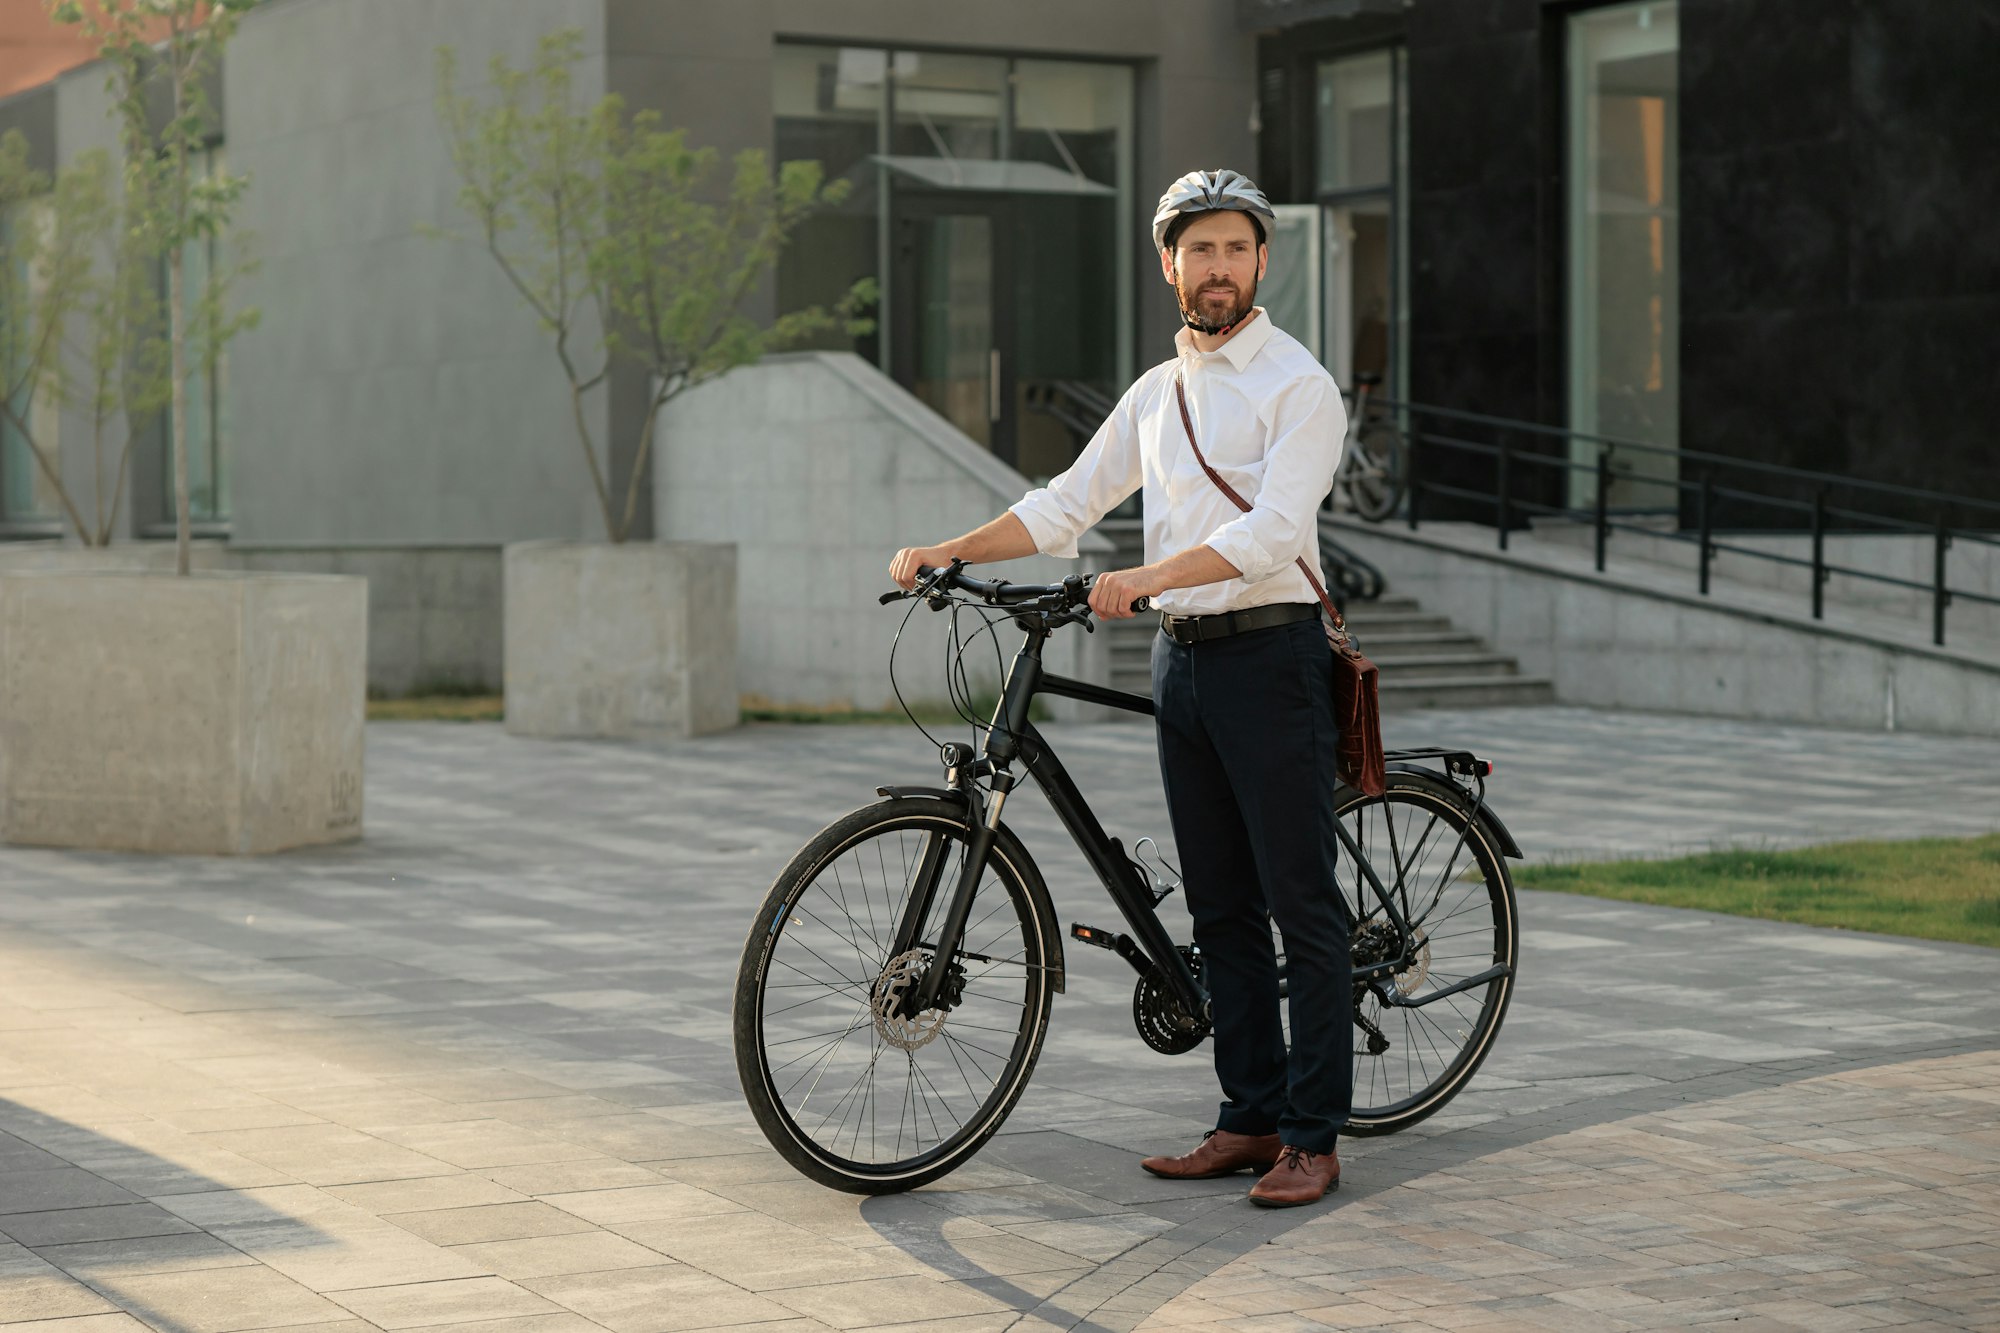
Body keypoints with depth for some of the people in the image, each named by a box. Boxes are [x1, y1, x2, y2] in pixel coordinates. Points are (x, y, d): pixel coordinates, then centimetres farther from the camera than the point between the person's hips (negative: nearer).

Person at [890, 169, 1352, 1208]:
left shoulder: (1297, 384, -7)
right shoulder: (1156, 392, 16)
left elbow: (1272, 531, -19)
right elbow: (1067, 503, 18)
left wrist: (1147, 577, -30)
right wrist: (947, 552, 8)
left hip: (1270, 655, -7)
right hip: (1182, 657, 7)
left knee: (1302, 906, -5)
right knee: (1220, 908, 9)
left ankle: (1313, 1138, -2)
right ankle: (1251, 1116, 16)